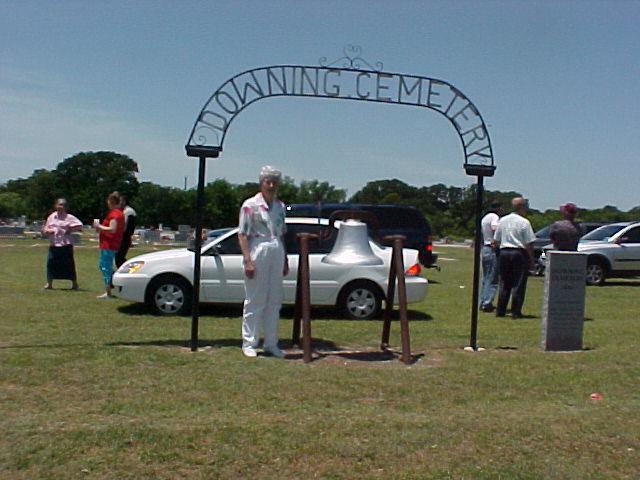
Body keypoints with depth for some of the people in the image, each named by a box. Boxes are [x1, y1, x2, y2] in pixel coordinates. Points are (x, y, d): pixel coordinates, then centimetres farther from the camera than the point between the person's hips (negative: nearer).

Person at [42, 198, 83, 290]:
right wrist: (47, 231, -6)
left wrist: (71, 229, -9)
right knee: (51, 262, -1)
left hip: (66, 244, -3)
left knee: (69, 264, -1)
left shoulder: (69, 217, -1)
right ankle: (49, 283, 12)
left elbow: (80, 225, -4)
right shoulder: (51, 217, 10)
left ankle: (74, 284, 10)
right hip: (53, 244, 3)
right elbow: (45, 231, 15)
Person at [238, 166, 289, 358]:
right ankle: (249, 343, 8)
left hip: (277, 254, 6)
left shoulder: (280, 206, 13)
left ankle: (271, 343, 19)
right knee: (254, 301, -1)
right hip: (257, 252, -6)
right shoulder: (250, 205, -5)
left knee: (274, 301, 9)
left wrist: (285, 259, 16)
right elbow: (242, 235, -8)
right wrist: (248, 260, -16)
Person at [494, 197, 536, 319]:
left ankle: (500, 310, 13)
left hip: (504, 252, 5)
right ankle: (515, 312, 1)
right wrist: (531, 259, -3)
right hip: (519, 253, -5)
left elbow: (496, 241, 11)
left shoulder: (502, 220, 8)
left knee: (504, 283, 12)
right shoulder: (524, 222, -9)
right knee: (518, 284, 1)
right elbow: (529, 244, -9)